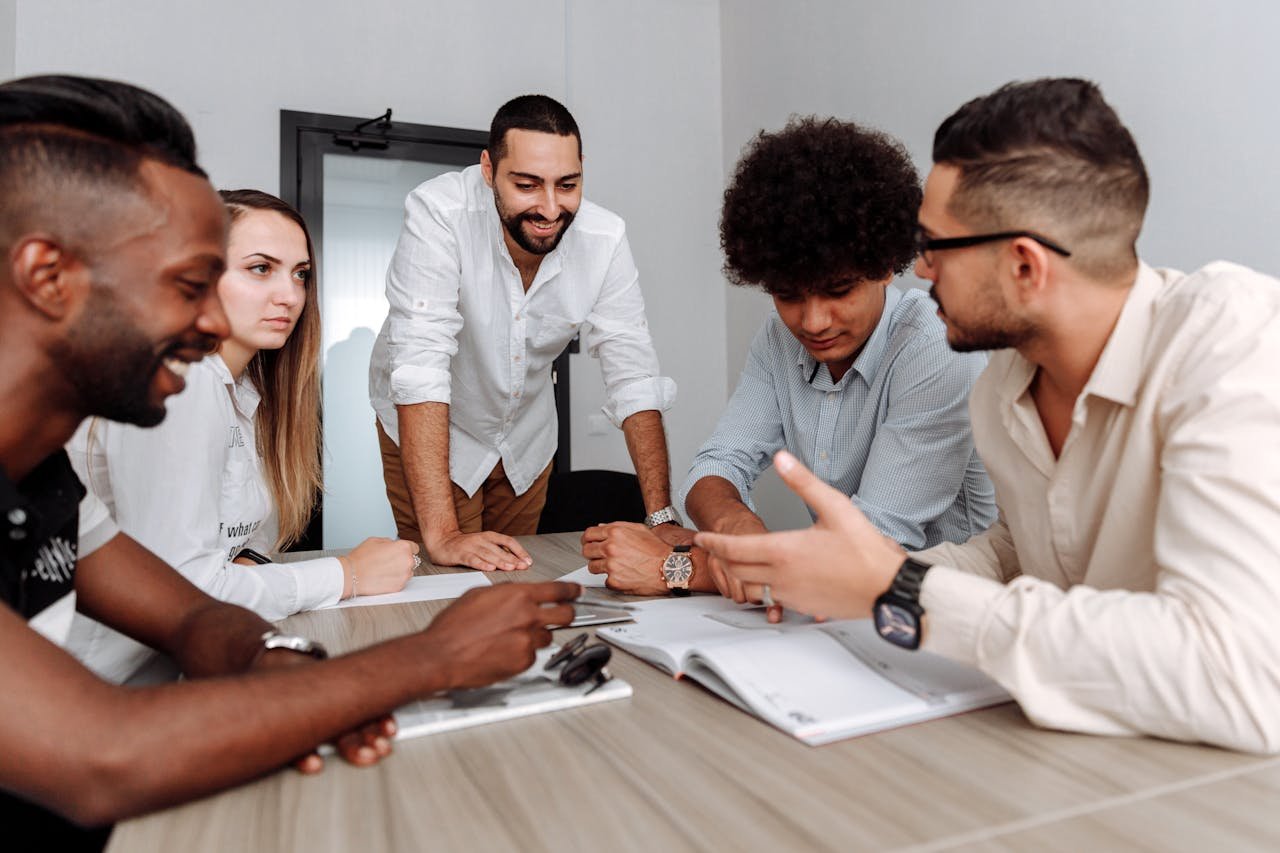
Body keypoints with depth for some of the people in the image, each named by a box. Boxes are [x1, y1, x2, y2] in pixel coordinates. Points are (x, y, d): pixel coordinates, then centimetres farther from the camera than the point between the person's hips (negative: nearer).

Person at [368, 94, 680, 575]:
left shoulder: (604, 239, -21)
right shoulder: (438, 214, -31)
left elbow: (633, 377, -19)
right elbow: (421, 362, -37)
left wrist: (662, 519, -25)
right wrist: (441, 533, -42)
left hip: (526, 435, 4)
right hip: (426, 432, -3)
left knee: (517, 579, 17)